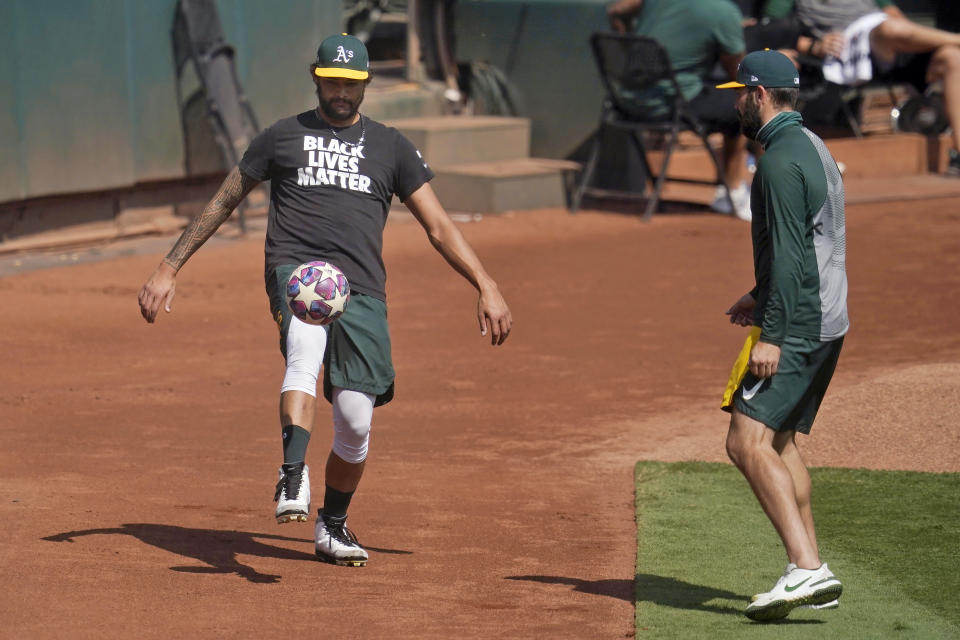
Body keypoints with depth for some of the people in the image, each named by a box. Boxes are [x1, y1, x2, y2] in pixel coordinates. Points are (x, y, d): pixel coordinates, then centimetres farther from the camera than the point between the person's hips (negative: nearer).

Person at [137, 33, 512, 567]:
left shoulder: (391, 146, 19)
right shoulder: (283, 137, 16)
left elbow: (438, 226, 17)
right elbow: (223, 203, 22)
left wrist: (487, 287, 5)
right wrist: (169, 269, 16)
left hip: (361, 287, 2)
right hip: (295, 269, -2)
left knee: (356, 425, -5)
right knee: (305, 349, -37)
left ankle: (332, 526, 18)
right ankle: (294, 477, -49)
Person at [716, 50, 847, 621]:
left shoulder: (781, 158, -14)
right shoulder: (814, 148, 18)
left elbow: (790, 253, -22)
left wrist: (772, 333, -24)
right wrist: (764, 298, 28)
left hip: (796, 324, -11)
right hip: (827, 321, 11)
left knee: (749, 442, -17)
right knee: (780, 441, 17)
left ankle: (808, 569, -28)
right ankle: (810, 575, 16)